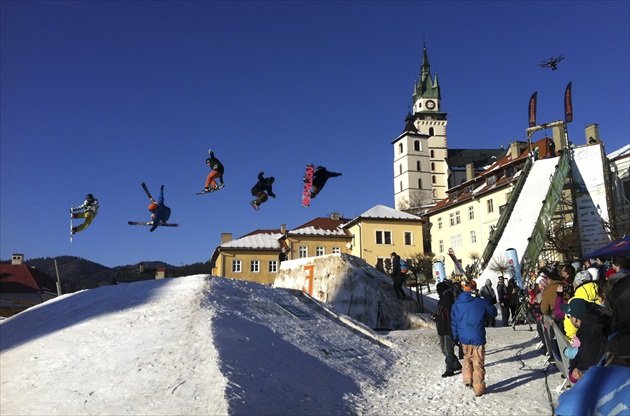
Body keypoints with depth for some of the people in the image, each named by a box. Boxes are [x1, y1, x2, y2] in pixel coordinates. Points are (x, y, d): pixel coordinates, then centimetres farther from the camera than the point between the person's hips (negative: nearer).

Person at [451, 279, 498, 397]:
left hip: (464, 338, 4)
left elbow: (454, 322, 7)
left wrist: (455, 337, 16)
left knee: (467, 358, 25)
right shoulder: (480, 302, -11)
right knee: (478, 363, 5)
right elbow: (493, 313, 3)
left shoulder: (457, 304, 0)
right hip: (477, 338, -3)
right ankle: (479, 389, 11)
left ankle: (467, 380, 19)